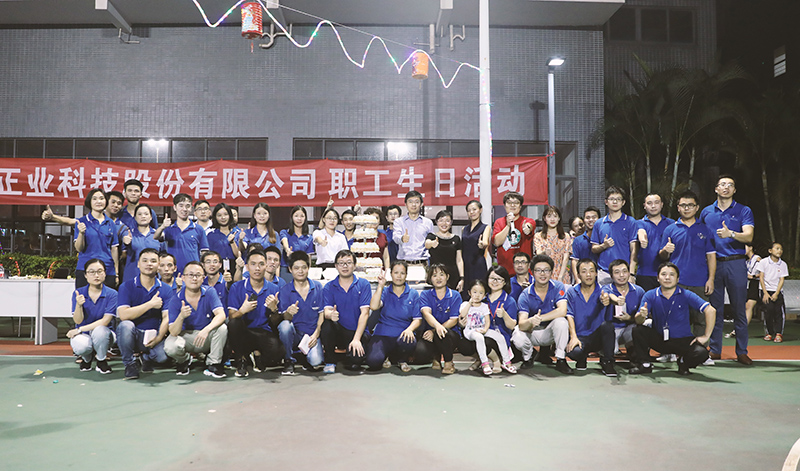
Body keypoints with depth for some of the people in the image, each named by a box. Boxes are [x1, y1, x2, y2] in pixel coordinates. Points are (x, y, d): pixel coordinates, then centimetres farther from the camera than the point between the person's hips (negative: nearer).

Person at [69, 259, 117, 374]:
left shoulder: (112, 294, -9)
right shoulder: (78, 293, -2)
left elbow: (105, 321, -15)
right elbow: (78, 321, -7)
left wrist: (79, 330, -16)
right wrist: (78, 305, -27)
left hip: (103, 334, -1)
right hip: (83, 335, 1)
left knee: (99, 330, -37)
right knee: (80, 346, -34)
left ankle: (101, 360, -6)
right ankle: (86, 359, 8)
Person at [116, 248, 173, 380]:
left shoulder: (166, 289, 3)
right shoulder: (126, 286, -3)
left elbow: (167, 318, -7)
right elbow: (123, 315, -17)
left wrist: (159, 338, -23)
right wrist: (151, 304, -18)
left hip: (153, 335, 1)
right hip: (132, 334, -1)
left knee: (164, 355, -28)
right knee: (126, 325, -35)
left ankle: (146, 357, 14)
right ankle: (129, 363, -8)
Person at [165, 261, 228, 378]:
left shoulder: (209, 292, -10)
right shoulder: (176, 300, -11)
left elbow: (221, 315, -24)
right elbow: (173, 332, -15)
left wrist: (206, 330, -43)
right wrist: (181, 317, -36)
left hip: (207, 338, 0)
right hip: (186, 336, 0)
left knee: (222, 328, -30)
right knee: (170, 347, -31)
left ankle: (213, 364, -8)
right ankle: (184, 360, 7)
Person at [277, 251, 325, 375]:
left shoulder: (317, 287, 3)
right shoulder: (284, 290, 0)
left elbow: (322, 313, 5)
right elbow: (284, 318, -6)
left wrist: (316, 334, -10)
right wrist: (289, 312, -31)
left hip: (312, 334, 0)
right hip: (293, 334, 0)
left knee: (316, 361, -27)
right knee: (284, 325, -34)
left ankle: (307, 357, 12)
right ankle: (289, 361, -10)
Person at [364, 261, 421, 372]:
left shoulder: (413, 294, 9)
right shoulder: (384, 291, 8)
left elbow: (417, 319, 3)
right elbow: (374, 306, -12)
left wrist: (409, 329, -18)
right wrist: (380, 286, -14)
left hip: (403, 334, 1)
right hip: (383, 334, 0)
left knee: (408, 342, -37)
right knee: (373, 361, -27)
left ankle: (401, 360, 1)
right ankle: (386, 356, 13)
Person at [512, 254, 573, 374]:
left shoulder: (558, 287, -12)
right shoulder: (526, 295, -13)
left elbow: (562, 311, -27)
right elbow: (521, 324, -22)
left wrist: (539, 318, -31)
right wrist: (530, 321, -46)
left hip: (551, 332, 0)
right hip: (533, 333, 0)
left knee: (561, 321, -32)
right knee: (518, 339, -31)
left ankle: (560, 360, -15)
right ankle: (528, 357, 7)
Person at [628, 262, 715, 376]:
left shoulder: (686, 295, -8)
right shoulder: (650, 296, -4)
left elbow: (711, 311, -12)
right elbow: (637, 321, -12)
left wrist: (706, 336, -15)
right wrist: (641, 315, -37)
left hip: (682, 341, -1)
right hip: (658, 340, 1)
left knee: (701, 353, -29)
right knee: (637, 330, -25)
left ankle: (683, 361, 7)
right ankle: (644, 364, -4)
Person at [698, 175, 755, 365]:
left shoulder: (744, 211, 4)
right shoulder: (706, 212, 12)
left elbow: (748, 236, -9)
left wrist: (731, 234, -29)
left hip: (735, 264, -2)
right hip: (712, 264, 2)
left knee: (739, 308, 1)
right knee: (715, 308, 5)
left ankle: (742, 352, 9)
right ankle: (715, 350, 13)